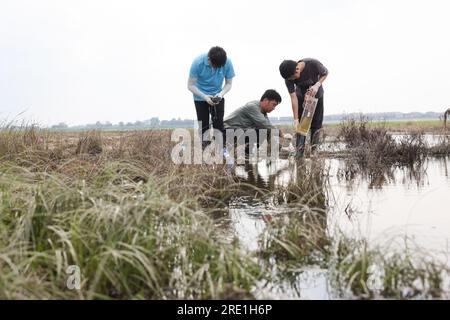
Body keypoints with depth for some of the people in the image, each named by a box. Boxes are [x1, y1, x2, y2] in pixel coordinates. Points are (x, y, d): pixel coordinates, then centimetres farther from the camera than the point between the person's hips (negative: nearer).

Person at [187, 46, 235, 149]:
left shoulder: (227, 62, -23)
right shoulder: (198, 62, -28)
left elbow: (228, 83, -9)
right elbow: (190, 85, -20)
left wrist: (221, 94, -28)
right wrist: (205, 96, -30)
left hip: (217, 96, 2)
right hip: (200, 97, -1)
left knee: (218, 123, -5)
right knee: (203, 125, -1)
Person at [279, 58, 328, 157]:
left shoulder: (313, 64, -36)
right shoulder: (288, 79, -29)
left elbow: (325, 73, -14)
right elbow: (293, 98, -27)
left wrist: (317, 85, -32)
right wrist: (296, 120, -29)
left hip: (316, 94, -1)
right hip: (301, 96, 1)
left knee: (316, 123, 0)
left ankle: (314, 151, 8)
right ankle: (300, 151, -1)